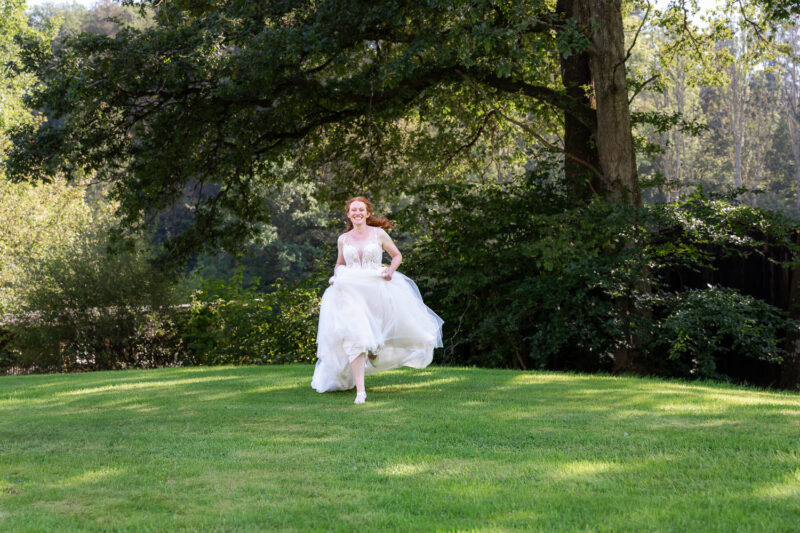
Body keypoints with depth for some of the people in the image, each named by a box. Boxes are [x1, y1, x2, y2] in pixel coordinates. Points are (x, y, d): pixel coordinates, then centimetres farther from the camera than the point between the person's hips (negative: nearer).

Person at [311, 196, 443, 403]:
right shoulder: (343, 239, 10)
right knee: (354, 338, -15)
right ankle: (360, 390, -19)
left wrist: (391, 270, -6)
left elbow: (397, 255, 12)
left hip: (377, 291, 0)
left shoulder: (378, 234, 4)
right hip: (351, 292, 0)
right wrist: (335, 277, 6)